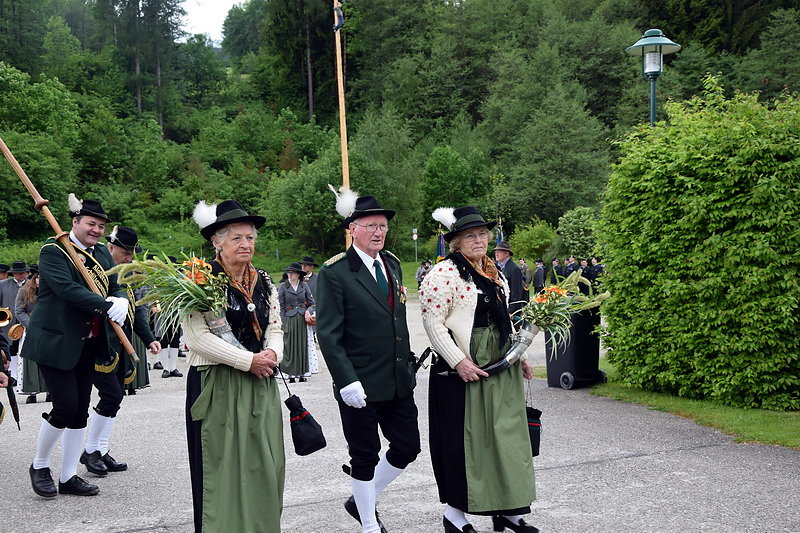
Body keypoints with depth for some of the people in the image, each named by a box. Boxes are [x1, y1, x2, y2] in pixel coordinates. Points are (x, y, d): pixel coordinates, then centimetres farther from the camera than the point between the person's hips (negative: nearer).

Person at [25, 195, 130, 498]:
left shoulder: (102, 253, 12)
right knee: (65, 406, -10)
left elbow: (115, 289, 10)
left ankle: (69, 477, 19)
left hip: (87, 344, 7)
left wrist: (121, 302, -14)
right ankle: (39, 466, 14)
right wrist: (106, 306, -31)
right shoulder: (53, 250, -10)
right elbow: (66, 288, -24)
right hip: (56, 342, -7)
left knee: (80, 411, 9)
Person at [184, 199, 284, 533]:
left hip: (261, 386, 6)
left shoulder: (264, 283, 12)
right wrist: (249, 361, -16)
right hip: (217, 387, -6)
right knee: (222, 469, -1)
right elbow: (197, 337, -16)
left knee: (264, 465, 8)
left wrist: (272, 355, -8)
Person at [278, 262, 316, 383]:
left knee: (302, 345, 4)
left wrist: (308, 311, -9)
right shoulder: (283, 286, 1)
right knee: (289, 345, -3)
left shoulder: (304, 286, 7)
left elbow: (312, 303, 11)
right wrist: (283, 322, -6)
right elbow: (280, 306, 1)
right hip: (289, 319, -2)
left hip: (302, 319, 2)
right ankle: (291, 374, 1)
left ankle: (301, 373, 9)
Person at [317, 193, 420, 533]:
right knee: (365, 457, 6)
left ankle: (361, 501, 32)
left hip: (398, 381, 7)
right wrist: (347, 382, -20)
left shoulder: (392, 264, 11)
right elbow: (328, 334, -14)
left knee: (408, 447, 12)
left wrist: (408, 365, 16)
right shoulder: (334, 272, -11)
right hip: (360, 385, -7)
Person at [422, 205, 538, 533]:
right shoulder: (445, 272, -10)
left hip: (502, 369, 8)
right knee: (463, 438, 0)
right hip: (463, 370, -8)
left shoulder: (494, 273, 15)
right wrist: (458, 362, -20)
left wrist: (519, 356, 15)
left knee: (506, 434, 10)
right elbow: (432, 322, -15)